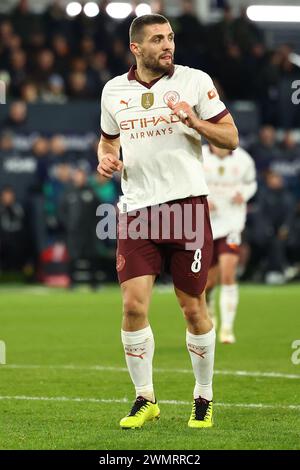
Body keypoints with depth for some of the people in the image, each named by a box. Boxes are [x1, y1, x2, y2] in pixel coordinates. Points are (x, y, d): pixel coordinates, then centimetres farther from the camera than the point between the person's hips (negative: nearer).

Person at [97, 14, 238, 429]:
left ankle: (204, 399, 19)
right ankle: (145, 400, 6)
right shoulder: (114, 91, 10)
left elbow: (230, 138, 1)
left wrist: (195, 121, -16)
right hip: (137, 211, 2)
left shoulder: (195, 81, 0)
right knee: (133, 305, -8)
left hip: (187, 206, -2)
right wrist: (106, 158, 4)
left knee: (193, 308, 3)